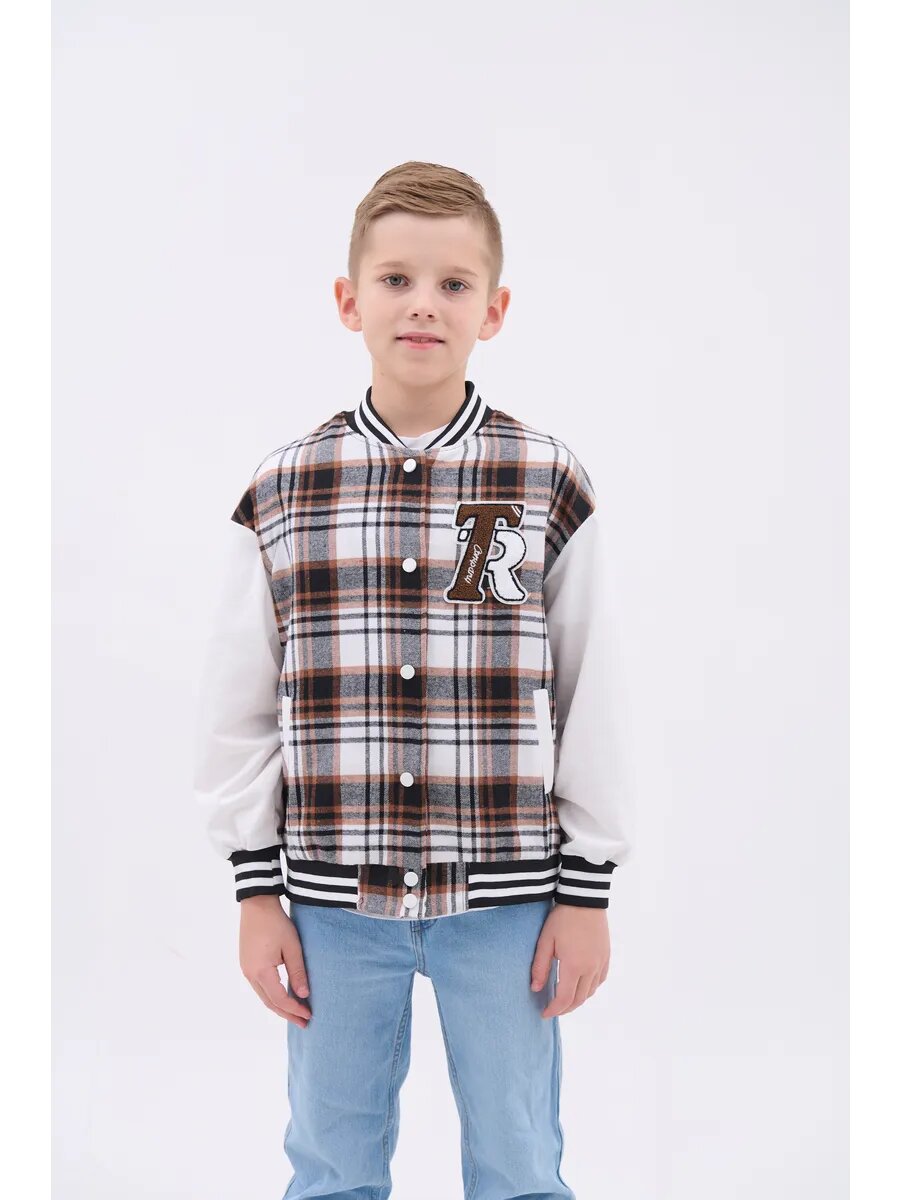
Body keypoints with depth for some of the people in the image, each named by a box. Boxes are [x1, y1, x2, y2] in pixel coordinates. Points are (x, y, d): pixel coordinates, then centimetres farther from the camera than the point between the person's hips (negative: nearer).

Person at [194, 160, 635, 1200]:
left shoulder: (549, 486, -3)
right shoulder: (280, 493, -1)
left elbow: (592, 700, 0)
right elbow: (238, 709, 4)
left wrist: (586, 890, 0)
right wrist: (257, 892, 3)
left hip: (505, 898, -1)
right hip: (334, 897, 1)